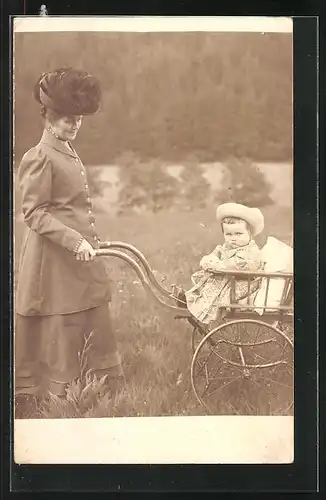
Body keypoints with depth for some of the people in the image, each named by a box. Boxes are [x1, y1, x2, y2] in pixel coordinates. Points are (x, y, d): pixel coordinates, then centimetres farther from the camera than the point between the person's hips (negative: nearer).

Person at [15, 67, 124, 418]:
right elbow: (34, 214, -17)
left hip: (81, 257, 9)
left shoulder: (68, 152, 15)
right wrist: (74, 241, -24)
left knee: (97, 327, 14)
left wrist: (92, 240, 20)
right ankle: (57, 400, 12)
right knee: (61, 333, -1)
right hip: (55, 261, -9)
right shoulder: (40, 158, -13)